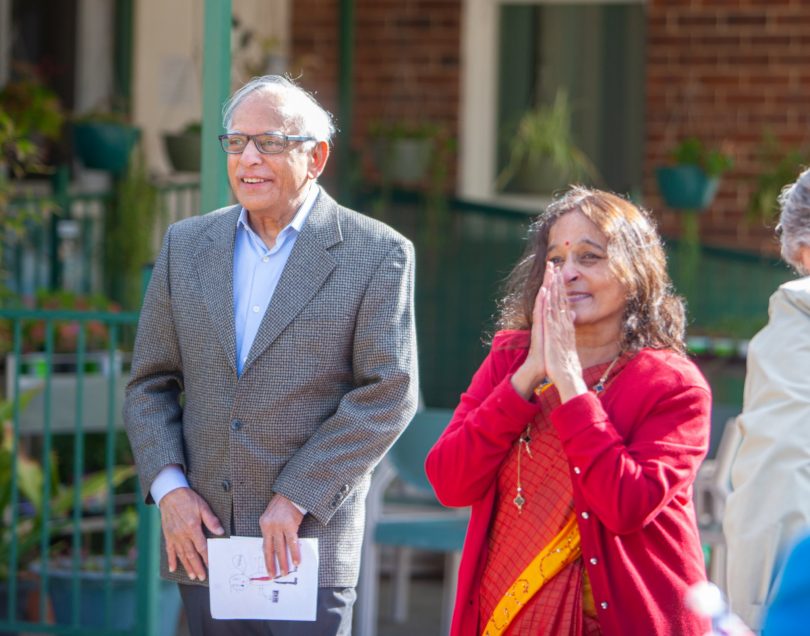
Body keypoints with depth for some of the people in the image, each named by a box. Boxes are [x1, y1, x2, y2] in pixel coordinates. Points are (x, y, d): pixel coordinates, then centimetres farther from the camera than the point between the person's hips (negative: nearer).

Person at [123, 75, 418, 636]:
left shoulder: (378, 254, -3)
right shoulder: (186, 246, 10)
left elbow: (389, 393, -9)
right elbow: (150, 384, 12)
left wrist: (296, 499, -13)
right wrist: (168, 487, -4)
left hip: (308, 544, -4)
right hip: (201, 540, 4)